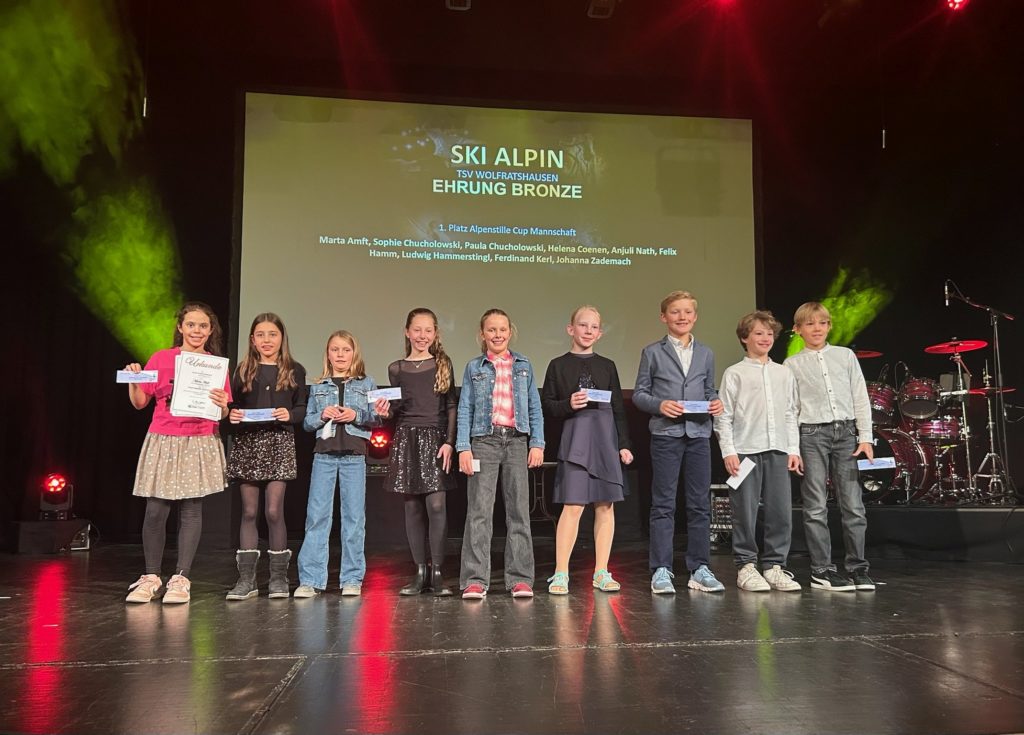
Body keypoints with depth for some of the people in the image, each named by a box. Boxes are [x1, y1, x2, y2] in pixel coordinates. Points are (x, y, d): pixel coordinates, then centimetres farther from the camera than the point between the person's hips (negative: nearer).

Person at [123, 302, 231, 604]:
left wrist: (222, 406, -15)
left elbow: (222, 414, 7)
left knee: (191, 509, 2)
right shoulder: (161, 358, 4)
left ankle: (181, 579, 10)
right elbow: (140, 402, 7)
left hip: (200, 444, 0)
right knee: (155, 510, -1)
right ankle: (151, 577, 15)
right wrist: (133, 381, -11)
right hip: (163, 442, 0)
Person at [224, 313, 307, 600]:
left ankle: (279, 577, 7)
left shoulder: (294, 371, 6)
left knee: (274, 511, -4)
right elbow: (233, 407, 9)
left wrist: (289, 415, -15)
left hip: (279, 444, -2)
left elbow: (302, 409, 6)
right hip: (246, 443, 2)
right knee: (249, 512, 4)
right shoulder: (243, 371, 10)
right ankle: (247, 579, 10)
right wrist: (231, 415, -12)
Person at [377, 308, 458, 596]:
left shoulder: (442, 364, 5)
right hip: (406, 439, 2)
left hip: (435, 439, -2)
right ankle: (420, 572, 13)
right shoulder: (397, 369, 9)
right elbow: (396, 408, 12)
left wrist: (449, 442, -6)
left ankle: (437, 572, -1)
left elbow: (451, 406, 2)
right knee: (413, 507, 4)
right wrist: (385, 411, -10)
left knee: (436, 504, -10)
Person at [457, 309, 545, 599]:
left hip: (517, 440, 2)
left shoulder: (523, 365, 11)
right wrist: (463, 447, -4)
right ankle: (475, 580, 2)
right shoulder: (474, 367, 7)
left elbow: (535, 407, 10)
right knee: (479, 511, -3)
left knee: (519, 510, 3)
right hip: (484, 440, -1)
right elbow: (465, 409, 4)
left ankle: (520, 578, 9)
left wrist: (537, 443, 2)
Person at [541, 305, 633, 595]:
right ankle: (560, 573, 2)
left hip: (606, 440, 3)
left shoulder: (607, 366, 12)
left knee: (605, 505, 5)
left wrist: (624, 444, 6)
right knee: (573, 506, -8)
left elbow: (619, 408, 12)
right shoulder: (558, 365, 5)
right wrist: (568, 404, -15)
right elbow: (546, 405, 3)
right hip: (575, 438, -3)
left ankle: (601, 572, 15)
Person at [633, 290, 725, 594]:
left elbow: (709, 390, 18)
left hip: (699, 434, 3)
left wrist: (717, 403, -3)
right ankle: (661, 571, 5)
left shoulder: (706, 353, 14)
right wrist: (660, 405, -15)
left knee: (700, 503, 6)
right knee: (663, 504, 0)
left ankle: (699, 569, 15)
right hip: (665, 434, -3)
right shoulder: (653, 352, 5)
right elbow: (639, 394, 3)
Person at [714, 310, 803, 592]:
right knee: (745, 513, -1)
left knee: (781, 512, 3)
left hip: (778, 451, 4)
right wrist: (728, 451, -8)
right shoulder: (734, 373, 3)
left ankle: (775, 566, 14)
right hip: (745, 451, -4)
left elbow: (791, 415, 16)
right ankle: (746, 566, 10)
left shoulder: (784, 373, 15)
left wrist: (794, 449, 9)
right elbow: (723, 416, -1)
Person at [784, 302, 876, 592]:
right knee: (816, 508, 0)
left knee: (853, 505, 1)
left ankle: (857, 567, 13)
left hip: (846, 432, 2)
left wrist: (865, 437, 2)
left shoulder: (846, 356, 11)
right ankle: (821, 571, 7)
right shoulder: (792, 364, 6)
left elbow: (861, 398, 9)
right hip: (812, 435, -2)